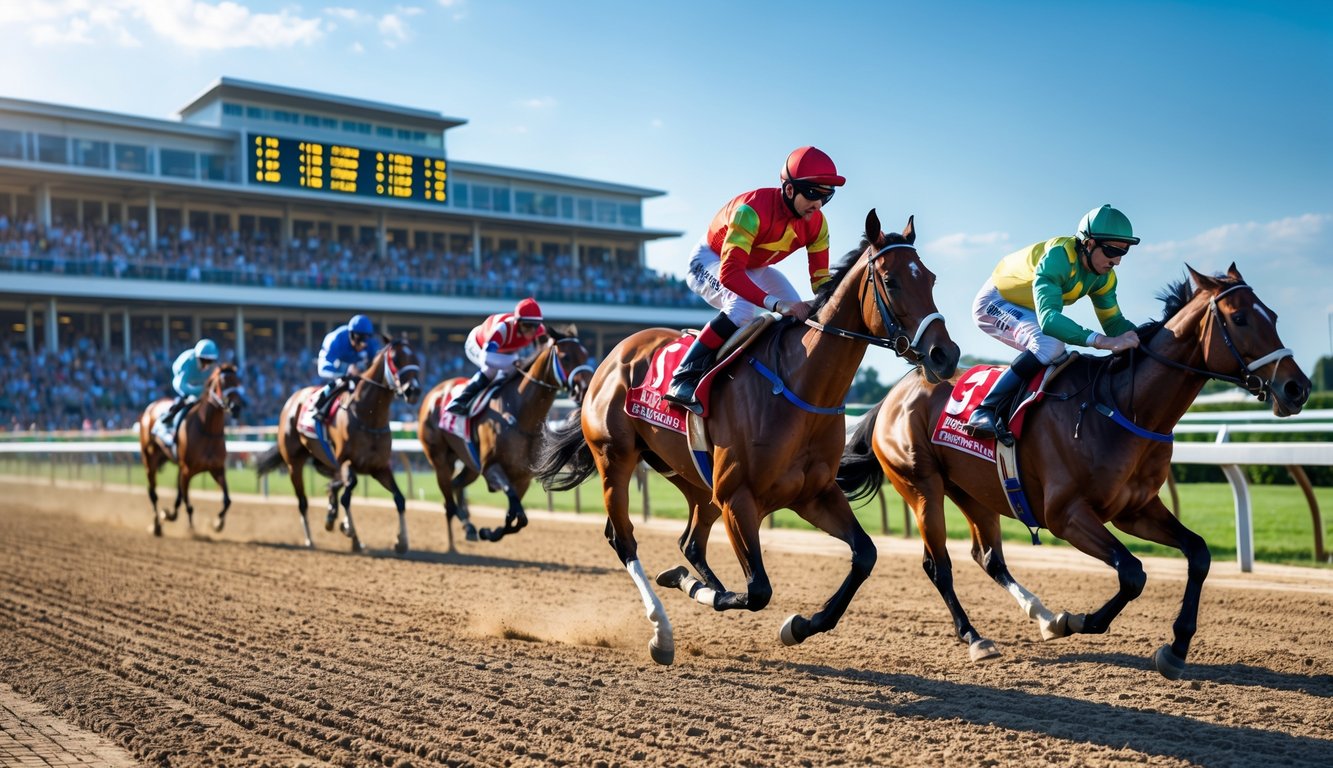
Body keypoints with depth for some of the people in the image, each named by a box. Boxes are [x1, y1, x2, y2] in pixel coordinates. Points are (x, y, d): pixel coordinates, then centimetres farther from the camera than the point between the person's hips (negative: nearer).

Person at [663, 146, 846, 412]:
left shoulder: (816, 224, -18)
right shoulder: (752, 210, -39)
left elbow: (820, 278, -13)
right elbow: (729, 273, -47)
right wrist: (778, 305, -56)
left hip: (755, 269, 7)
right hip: (710, 261, -7)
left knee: (800, 317, -11)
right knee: (744, 307, -36)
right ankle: (685, 377, -29)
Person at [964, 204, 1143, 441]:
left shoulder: (1104, 277, -10)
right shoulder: (1056, 258, -36)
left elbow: (1113, 321, -4)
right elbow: (1048, 319, -48)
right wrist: (1102, 341, -57)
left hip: (1027, 311, 9)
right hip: (994, 303, -9)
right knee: (1050, 344, -30)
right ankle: (986, 410, -30)